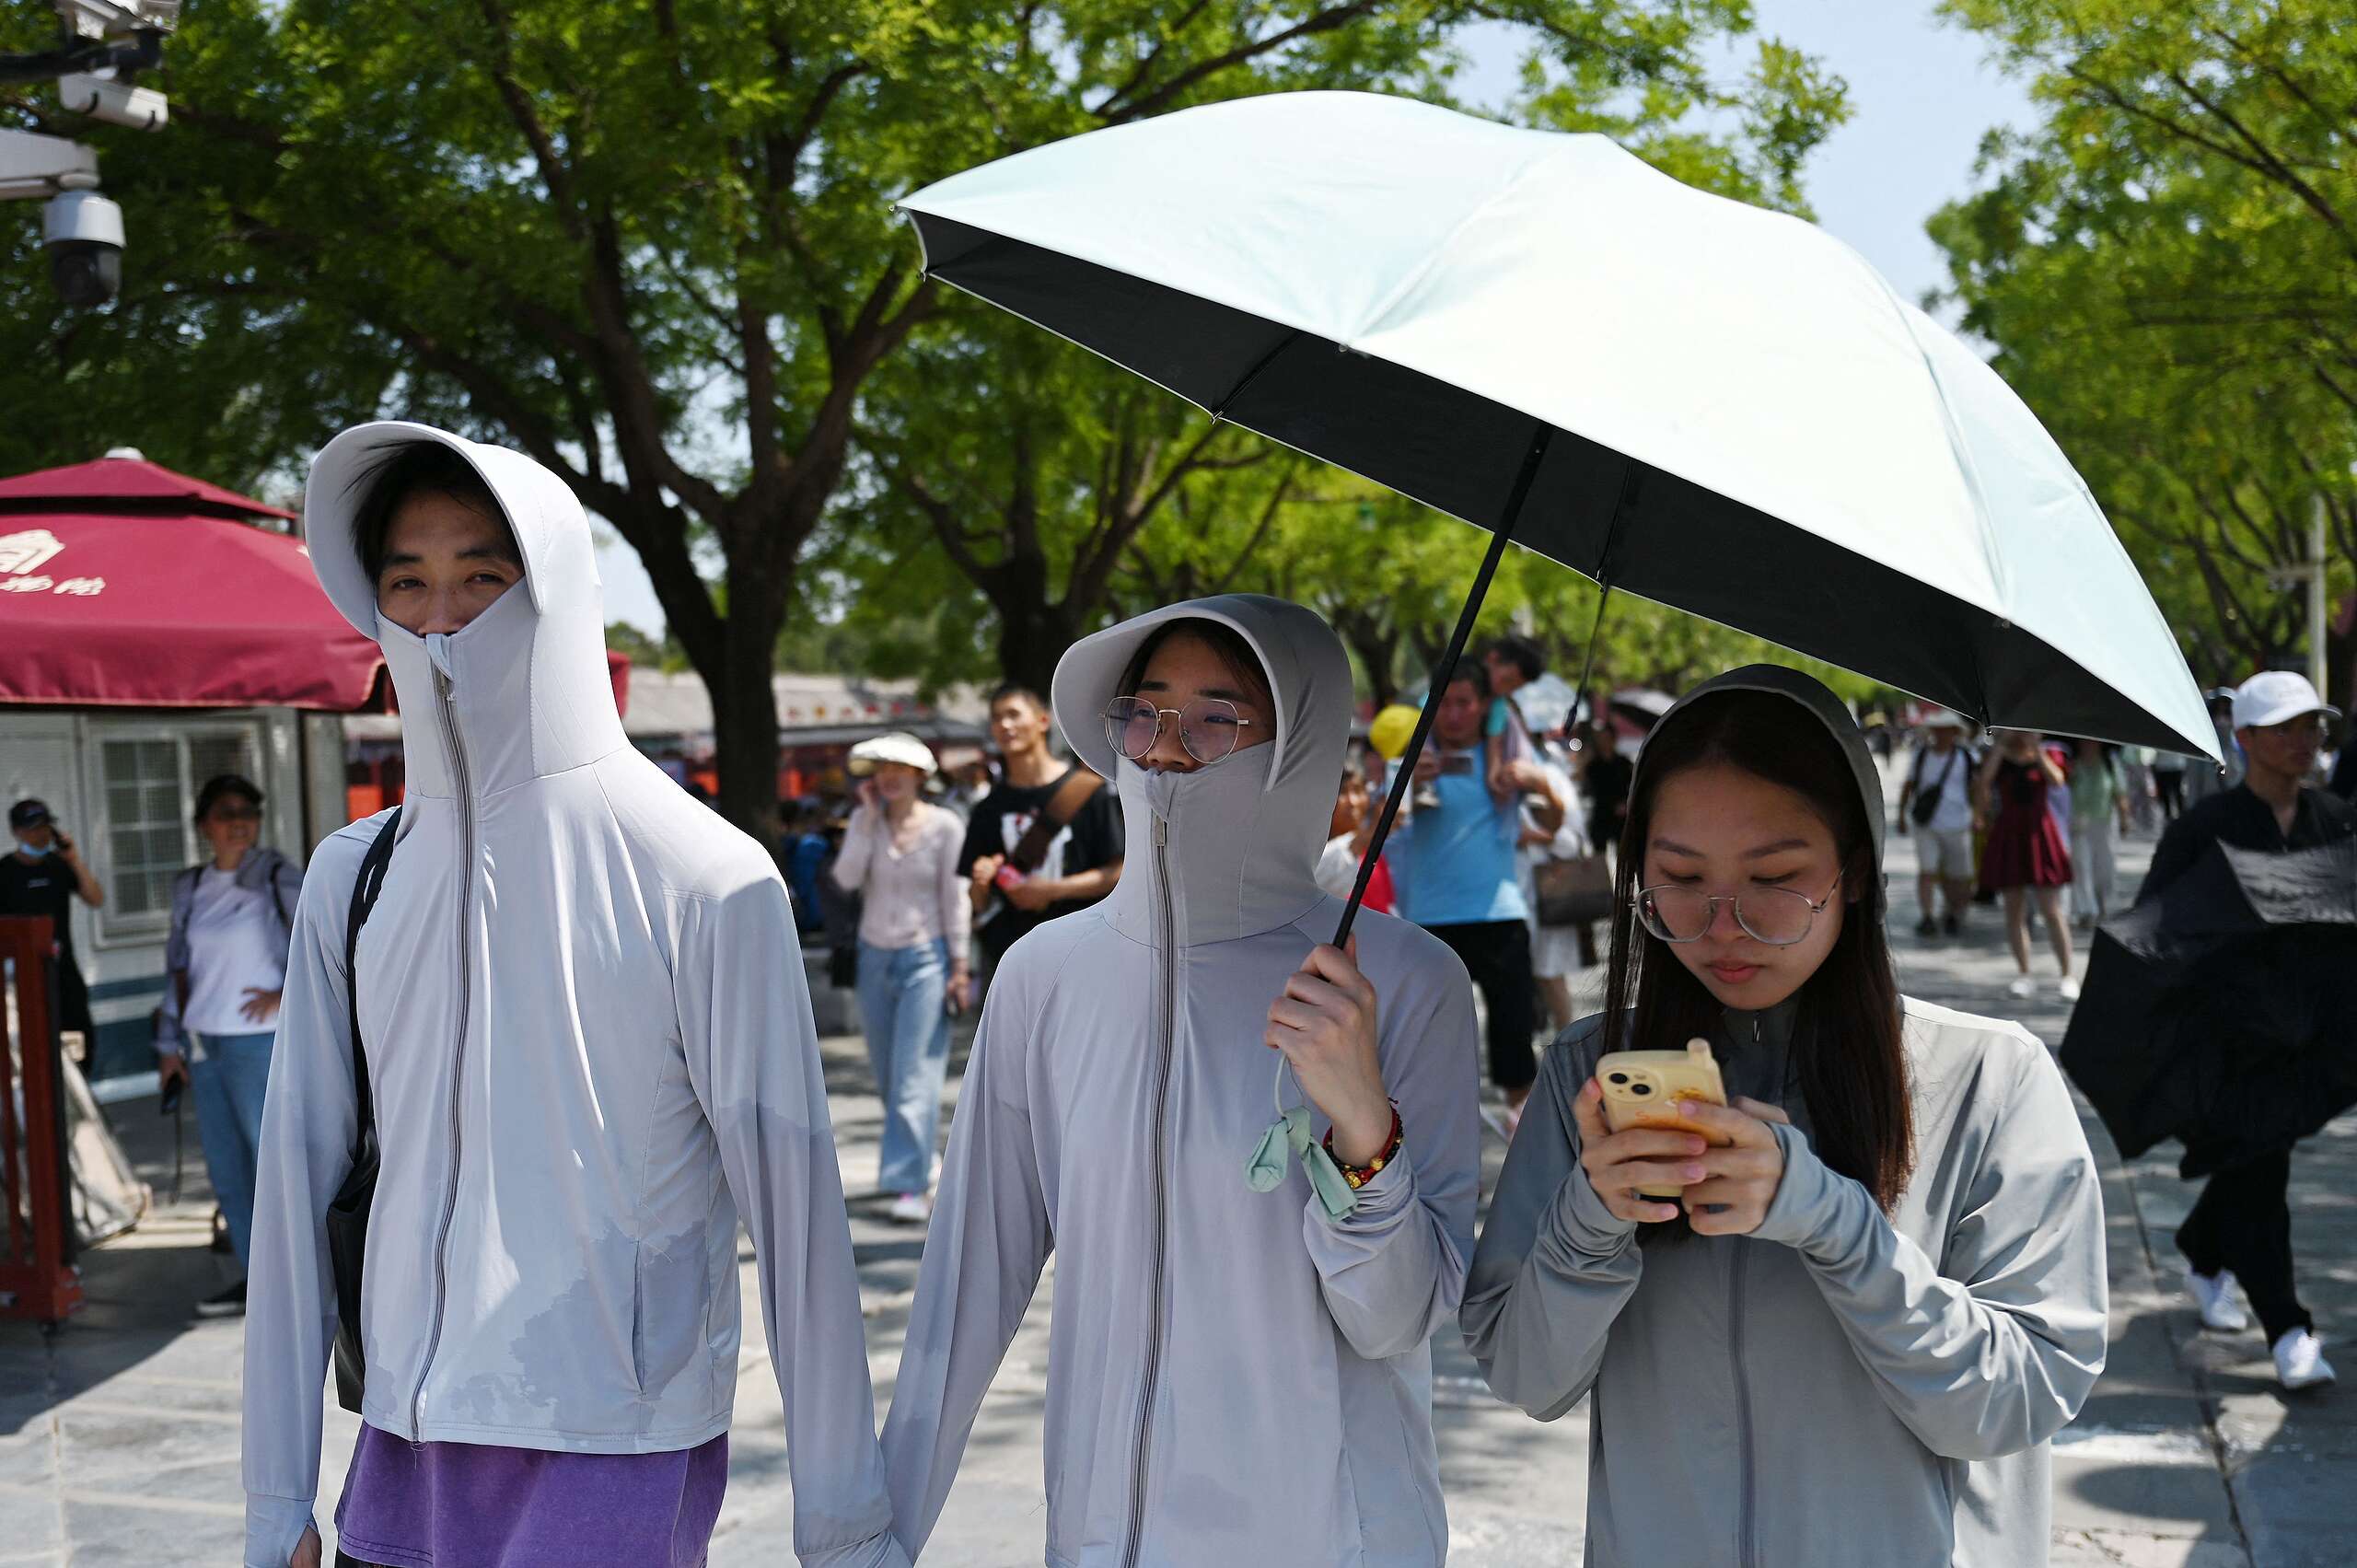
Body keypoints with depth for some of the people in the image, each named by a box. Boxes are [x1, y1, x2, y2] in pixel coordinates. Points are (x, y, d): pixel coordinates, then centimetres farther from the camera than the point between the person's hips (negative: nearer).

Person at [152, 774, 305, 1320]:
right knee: (226, 1172, 10)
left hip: (259, 1044, -6)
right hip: (206, 1048, 6)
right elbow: (178, 968, 16)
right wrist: (170, 1043, 15)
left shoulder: (277, 876, -6)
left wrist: (289, 992, -14)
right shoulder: (190, 888, 11)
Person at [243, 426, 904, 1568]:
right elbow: (299, 1182, 6)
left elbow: (791, 1196, -10)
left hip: (618, 1456, -4)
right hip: (404, 1444, 4)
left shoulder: (706, 881, -10)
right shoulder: (355, 880, 4)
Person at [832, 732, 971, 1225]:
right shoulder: (865, 821, 3)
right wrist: (868, 818, -12)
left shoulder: (945, 825, -6)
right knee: (887, 1074, 11)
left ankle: (912, 1185, -12)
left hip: (926, 957, -4)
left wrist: (959, 964, -6)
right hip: (875, 957, 4)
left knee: (915, 1074, -11)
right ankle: (917, 1158, 29)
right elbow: (846, 878, -11)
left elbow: (955, 898, -4)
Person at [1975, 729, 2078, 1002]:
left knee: (2051, 911, -4)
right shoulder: (1999, 758, 6)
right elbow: (1983, 781, -15)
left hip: (2040, 834, -1)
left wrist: (2036, 748, -13)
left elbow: (2057, 780, -15)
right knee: (2014, 911, 4)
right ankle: (2024, 976, 12)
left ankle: (2068, 976, 1)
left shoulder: (2048, 756, 5)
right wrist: (2002, 744, -12)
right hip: (2007, 837, 1)